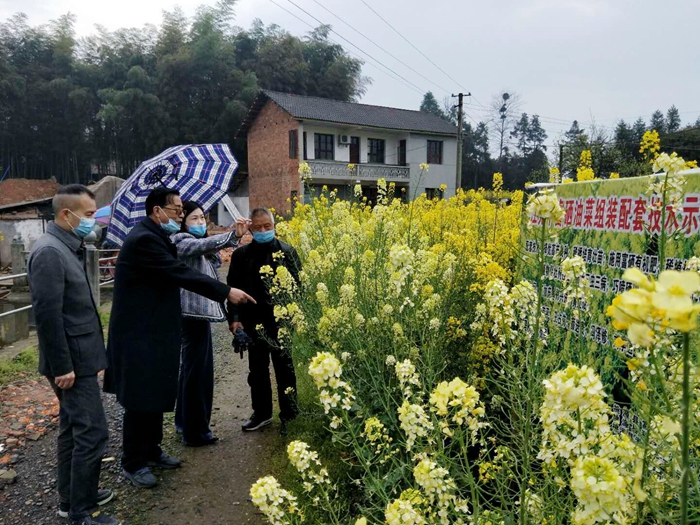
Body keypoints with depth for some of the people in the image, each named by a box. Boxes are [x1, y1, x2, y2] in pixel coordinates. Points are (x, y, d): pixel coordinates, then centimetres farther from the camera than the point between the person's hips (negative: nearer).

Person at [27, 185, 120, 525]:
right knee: (92, 433, -4)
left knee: (73, 429, 18)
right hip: (72, 361, -10)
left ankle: (71, 498, 33)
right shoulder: (49, 252, -19)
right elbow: (47, 315, -23)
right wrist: (62, 366, -21)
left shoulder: (68, 248, 11)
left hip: (78, 357, 10)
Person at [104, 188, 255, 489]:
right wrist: (227, 292, -23)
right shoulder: (143, 239, -21)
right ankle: (133, 464, 18)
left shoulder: (155, 237, 11)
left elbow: (175, 273, 13)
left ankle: (151, 451, 33)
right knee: (140, 400, 2)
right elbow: (181, 274, -26)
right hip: (139, 334, -10)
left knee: (156, 396, 18)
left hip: (155, 331, 10)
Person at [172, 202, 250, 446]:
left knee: (191, 368, 18)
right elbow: (206, 244, -29)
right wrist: (234, 234, -39)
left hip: (200, 312, 10)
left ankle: (184, 421, 32)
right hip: (193, 313, -10)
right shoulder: (180, 240, -10)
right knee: (198, 370, -4)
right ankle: (195, 432, 6)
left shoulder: (198, 244, 19)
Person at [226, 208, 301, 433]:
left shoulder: (287, 252, -1)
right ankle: (261, 413, 30)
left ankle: (289, 415, 23)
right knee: (257, 370, 14)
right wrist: (234, 318, -5)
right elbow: (233, 287, 4)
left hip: (282, 321, -2)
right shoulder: (240, 255, 4)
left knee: (284, 369, 8)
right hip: (254, 322, 3)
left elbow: (297, 286, -3)